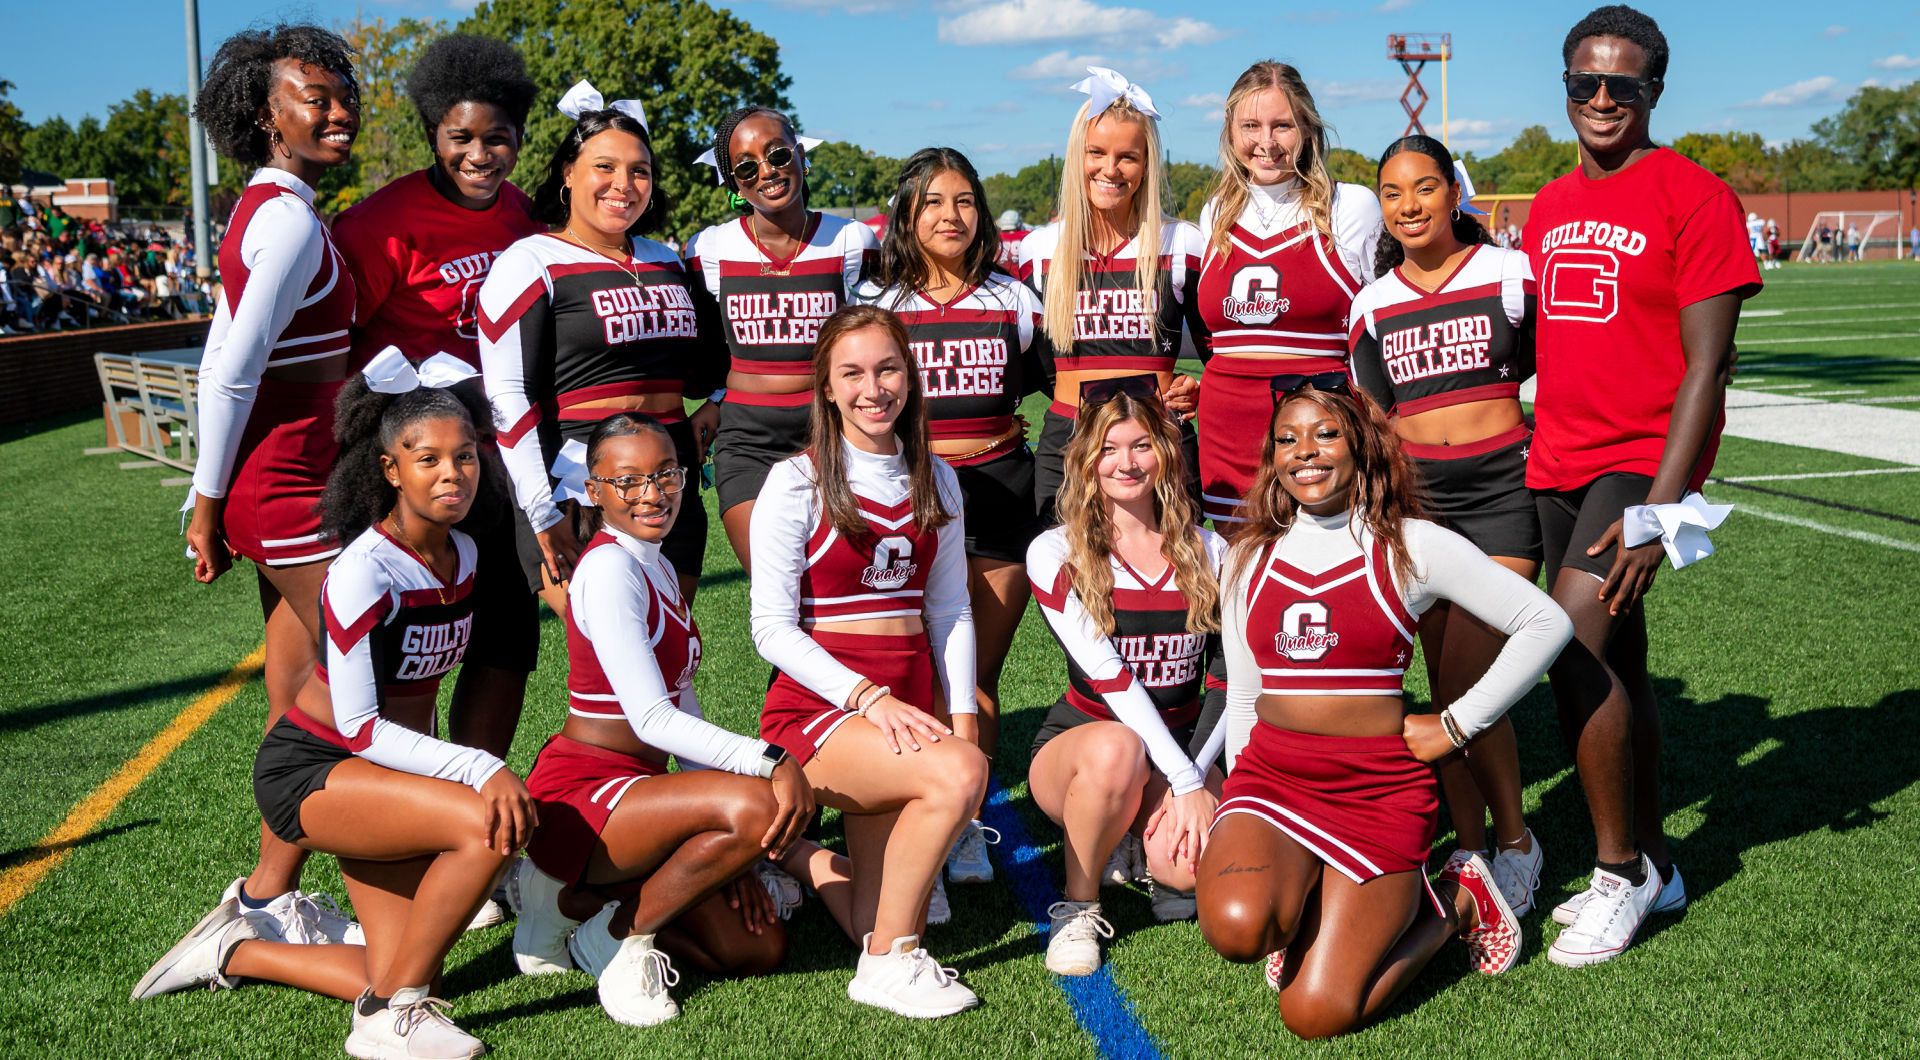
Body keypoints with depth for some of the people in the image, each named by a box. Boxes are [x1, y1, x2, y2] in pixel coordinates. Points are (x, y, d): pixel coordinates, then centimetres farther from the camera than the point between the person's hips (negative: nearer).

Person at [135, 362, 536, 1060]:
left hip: (393, 767, 8)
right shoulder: (363, 574, -22)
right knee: (493, 826, -31)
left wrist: (431, 770, 19)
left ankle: (235, 950, 24)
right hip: (307, 771, -7)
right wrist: (481, 771, -28)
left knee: (397, 984, 0)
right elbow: (358, 727, -22)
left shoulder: (461, 552, 1)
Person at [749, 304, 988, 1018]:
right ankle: (888, 962, -14)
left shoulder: (936, 481, 10)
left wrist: (963, 722, 2)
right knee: (959, 774, -31)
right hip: (817, 708, -5)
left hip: (905, 710, 5)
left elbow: (950, 610, 13)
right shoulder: (797, 483, -6)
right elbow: (772, 627, -10)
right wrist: (868, 696, -21)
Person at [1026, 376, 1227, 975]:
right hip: (1081, 735, -2)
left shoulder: (1207, 553, 4)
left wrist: (1196, 774, -14)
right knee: (1115, 749, -39)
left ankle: (1148, 839, 11)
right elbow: (1108, 677, -15)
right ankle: (1078, 908, -13)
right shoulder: (1056, 555, -6)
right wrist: (1185, 783, -22)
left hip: (1185, 744, 2)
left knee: (1190, 865, -29)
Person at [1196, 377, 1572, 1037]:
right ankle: (1308, 905, 8)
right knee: (1237, 927, -29)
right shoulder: (1249, 558, 9)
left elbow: (1546, 623, 1)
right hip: (1270, 772, 3)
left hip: (1379, 784, -3)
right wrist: (1236, 824, 10)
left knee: (1316, 1014, -11)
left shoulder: (1411, 547, -1)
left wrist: (1458, 726, 0)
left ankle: (1453, 903, 16)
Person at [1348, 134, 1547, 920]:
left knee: (1469, 681, -11)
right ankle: (1469, 851, 16)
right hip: (1417, 494, 3)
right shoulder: (1372, 304, 10)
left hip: (1503, 487, -3)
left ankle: (1515, 842, 11)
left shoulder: (1511, 274, 1)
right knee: (1443, 687, 4)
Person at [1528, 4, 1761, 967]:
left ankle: (1620, 869, -1)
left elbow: (1707, 366, -12)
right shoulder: (1551, 207, 14)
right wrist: (1537, 459, 14)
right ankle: (1652, 867, 26)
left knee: (1573, 648, -19)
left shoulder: (1693, 196, -7)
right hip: (1558, 464, 7)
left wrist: (1660, 508, -19)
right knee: (1614, 665, 12)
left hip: (1644, 459, -7)